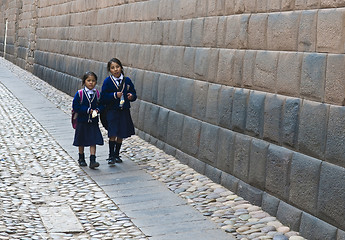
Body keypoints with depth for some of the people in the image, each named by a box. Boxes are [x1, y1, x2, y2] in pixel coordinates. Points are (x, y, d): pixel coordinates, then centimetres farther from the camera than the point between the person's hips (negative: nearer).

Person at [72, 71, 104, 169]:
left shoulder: (97, 93, -1)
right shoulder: (80, 94, -9)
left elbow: (101, 105, 8)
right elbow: (75, 107, -11)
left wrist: (97, 110, -13)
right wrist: (88, 110, -18)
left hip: (93, 121, 1)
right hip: (82, 121, -1)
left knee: (93, 141, -4)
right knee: (81, 142, 12)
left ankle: (92, 161, -4)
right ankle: (81, 159, 29)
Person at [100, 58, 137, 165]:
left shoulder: (127, 80, 4)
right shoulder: (107, 81, -5)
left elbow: (133, 94, 12)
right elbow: (103, 97, -8)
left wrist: (132, 96, -11)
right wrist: (115, 95, -20)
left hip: (124, 112, 3)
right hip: (112, 111, -3)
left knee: (121, 135, 10)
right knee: (112, 134, -9)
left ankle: (117, 155, 25)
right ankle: (111, 156, 0)